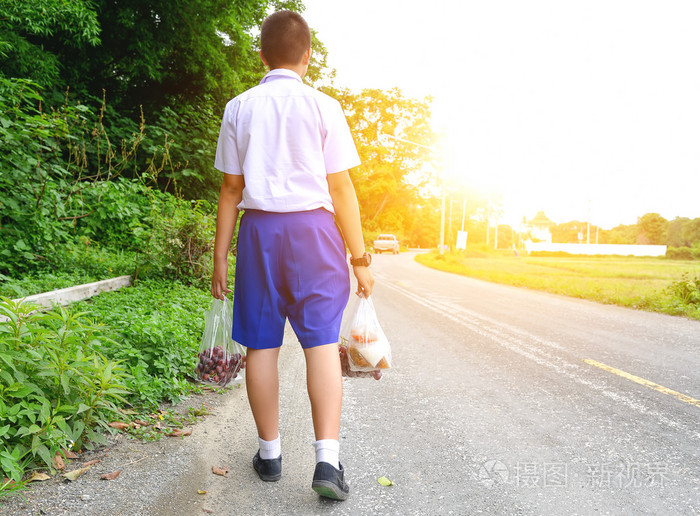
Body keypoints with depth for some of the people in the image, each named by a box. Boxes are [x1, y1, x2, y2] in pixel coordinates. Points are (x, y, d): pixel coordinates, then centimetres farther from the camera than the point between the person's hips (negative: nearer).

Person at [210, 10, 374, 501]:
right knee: (322, 342, 1)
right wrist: (360, 257, 2)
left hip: (258, 228, 2)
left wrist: (220, 259, 10)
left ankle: (270, 453, 21)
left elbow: (231, 189, 6)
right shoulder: (323, 106, 1)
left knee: (262, 344, 8)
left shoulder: (239, 108, 8)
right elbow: (341, 188, -3)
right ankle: (328, 460, -2)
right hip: (313, 227, -2)